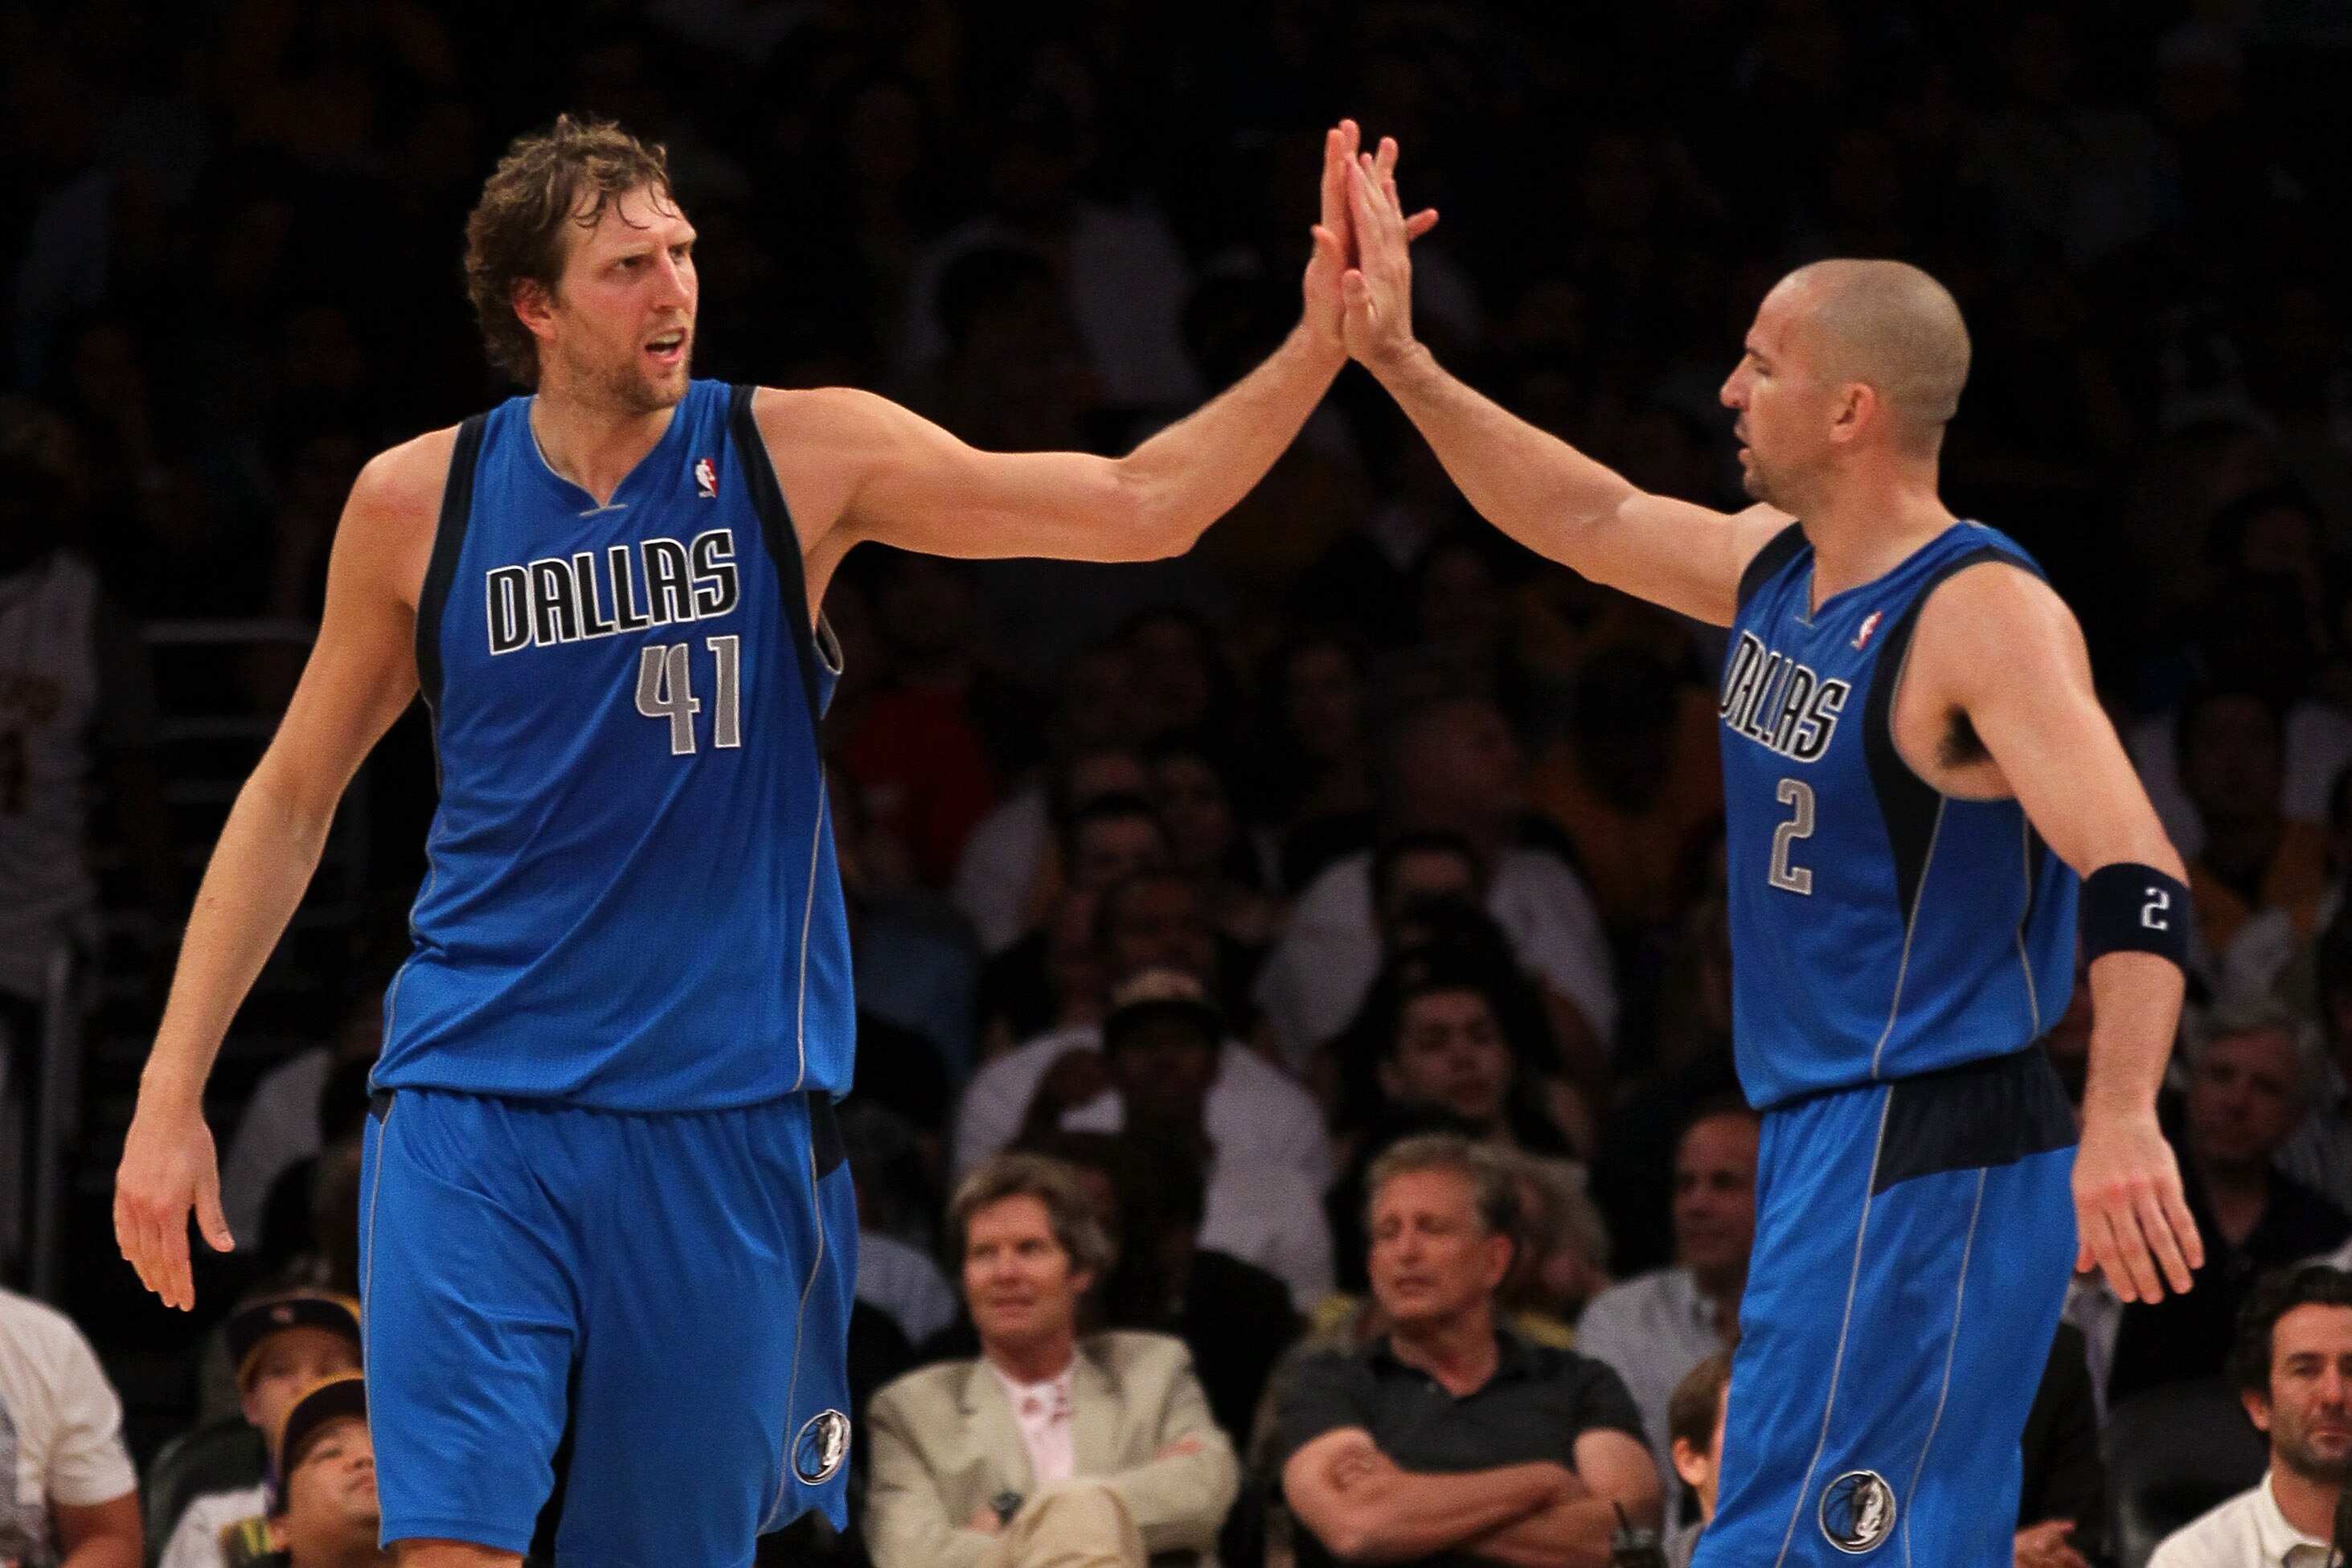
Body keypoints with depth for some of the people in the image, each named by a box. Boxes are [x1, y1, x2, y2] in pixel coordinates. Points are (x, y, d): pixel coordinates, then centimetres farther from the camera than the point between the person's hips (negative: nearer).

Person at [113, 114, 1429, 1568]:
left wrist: (1320, 346, -20)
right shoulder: (418, 503, 1)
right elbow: (293, 796, 11)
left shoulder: (799, 456, -1)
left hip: (724, 1113, 1)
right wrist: (171, 1092, 6)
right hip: (474, 1106, -1)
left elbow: (1140, 506, -6)